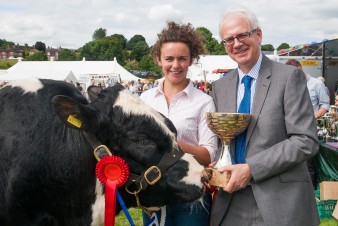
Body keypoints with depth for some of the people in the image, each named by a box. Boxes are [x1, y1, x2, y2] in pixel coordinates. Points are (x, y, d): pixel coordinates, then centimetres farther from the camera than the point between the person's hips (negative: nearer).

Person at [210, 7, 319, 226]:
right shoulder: (220, 86, 9)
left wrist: (251, 168, -17)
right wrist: (215, 169, -6)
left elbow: (306, 141, -12)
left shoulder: (290, 76, -7)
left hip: (280, 202, -4)